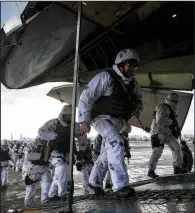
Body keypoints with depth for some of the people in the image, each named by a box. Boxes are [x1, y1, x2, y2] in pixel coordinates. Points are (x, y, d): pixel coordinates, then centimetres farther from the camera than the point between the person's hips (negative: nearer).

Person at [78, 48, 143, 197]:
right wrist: (84, 119, -25)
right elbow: (86, 97, -18)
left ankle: (94, 181, 33)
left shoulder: (133, 83, 4)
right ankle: (121, 185, -32)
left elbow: (138, 98, 20)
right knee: (116, 142, -30)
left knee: (107, 153, 14)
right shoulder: (105, 77, -18)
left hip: (118, 122, 8)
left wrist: (138, 106, -4)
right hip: (102, 118, -8)